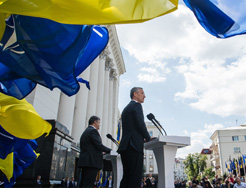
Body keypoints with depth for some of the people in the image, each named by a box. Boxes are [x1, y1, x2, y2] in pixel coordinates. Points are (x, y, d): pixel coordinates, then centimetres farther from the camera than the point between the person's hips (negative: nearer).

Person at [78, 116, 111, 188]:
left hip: (85, 161, 10)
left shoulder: (85, 131, 21)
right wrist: (110, 150, -2)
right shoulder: (93, 131, -8)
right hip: (92, 161, -10)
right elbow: (99, 145, -15)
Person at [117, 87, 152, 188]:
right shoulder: (137, 106, -3)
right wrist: (148, 138, 2)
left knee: (127, 176, 11)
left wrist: (142, 139, 19)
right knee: (135, 179, -9)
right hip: (134, 145, -9)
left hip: (125, 146, 9)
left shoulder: (126, 108, 24)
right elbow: (141, 125, -13)